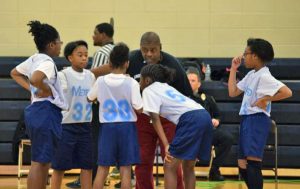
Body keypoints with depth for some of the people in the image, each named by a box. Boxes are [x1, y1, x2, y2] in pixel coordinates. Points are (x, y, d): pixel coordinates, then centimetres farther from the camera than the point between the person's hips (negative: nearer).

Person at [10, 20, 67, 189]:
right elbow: (35, 79, -35)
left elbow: (15, 73, 27)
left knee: (44, 162, 16)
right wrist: (47, 90, -16)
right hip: (46, 112, -10)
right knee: (39, 162, -7)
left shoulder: (34, 59, 13)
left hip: (35, 110, 10)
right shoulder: (48, 62, -15)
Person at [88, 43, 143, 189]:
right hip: (126, 127, -2)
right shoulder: (131, 83, -10)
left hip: (107, 126, 2)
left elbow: (89, 98, 15)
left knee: (102, 168, 8)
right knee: (125, 168, 0)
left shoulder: (101, 81, -2)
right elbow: (139, 109, -8)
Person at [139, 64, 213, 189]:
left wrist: (166, 145, -11)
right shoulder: (165, 87, 31)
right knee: (188, 167, 18)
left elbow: (155, 119, -3)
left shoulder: (148, 90, 7)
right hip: (205, 117, 8)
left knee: (170, 166, -1)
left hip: (191, 120, -8)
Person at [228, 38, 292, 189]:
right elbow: (232, 92, 17)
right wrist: (233, 69, 15)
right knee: (242, 165, 11)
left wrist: (265, 99, -18)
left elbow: (287, 92, -24)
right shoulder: (251, 75, 14)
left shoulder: (264, 76, -14)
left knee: (252, 162, -17)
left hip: (257, 120, -10)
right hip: (246, 119, 10)